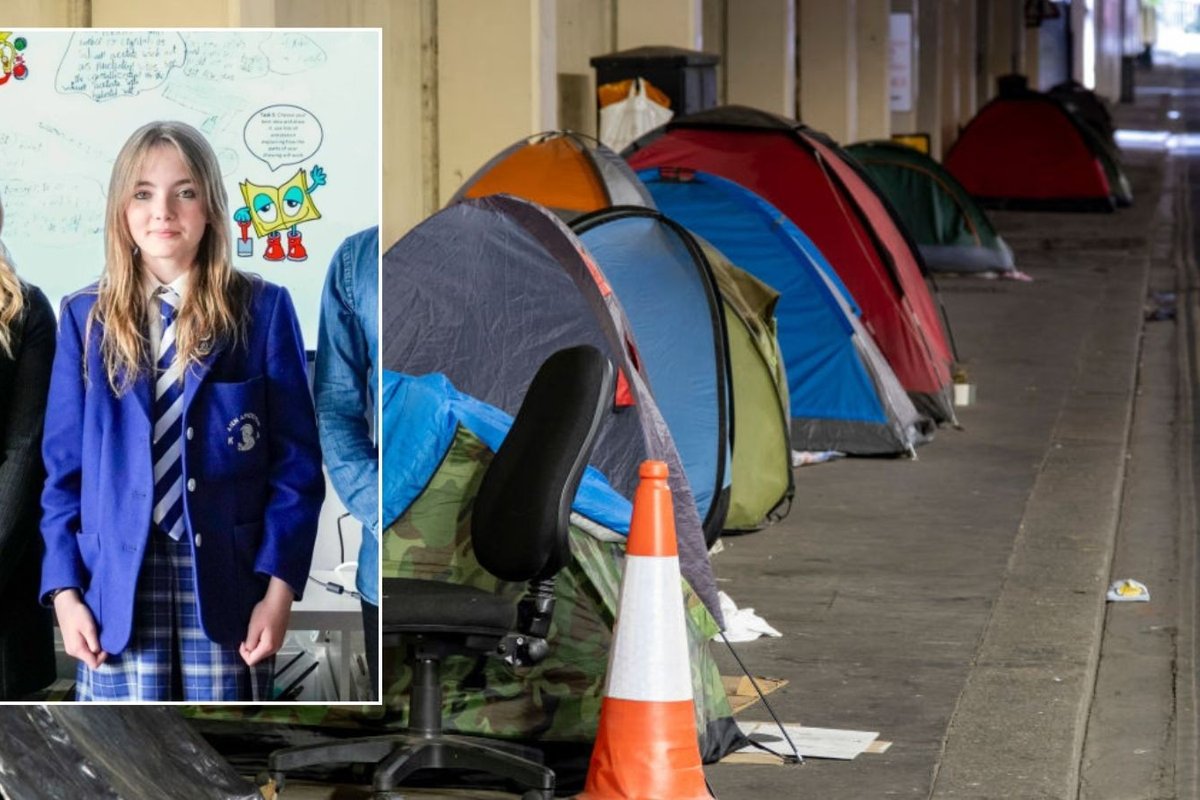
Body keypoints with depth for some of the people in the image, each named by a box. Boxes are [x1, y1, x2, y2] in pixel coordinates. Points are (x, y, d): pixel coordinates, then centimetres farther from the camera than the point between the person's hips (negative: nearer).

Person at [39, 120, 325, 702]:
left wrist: (279, 588, -5)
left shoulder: (261, 311, 4)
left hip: (226, 581, -1)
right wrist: (64, 591, 0)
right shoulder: (86, 318, 9)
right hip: (119, 583, 1)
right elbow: (63, 468, 10)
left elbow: (296, 461, 3)